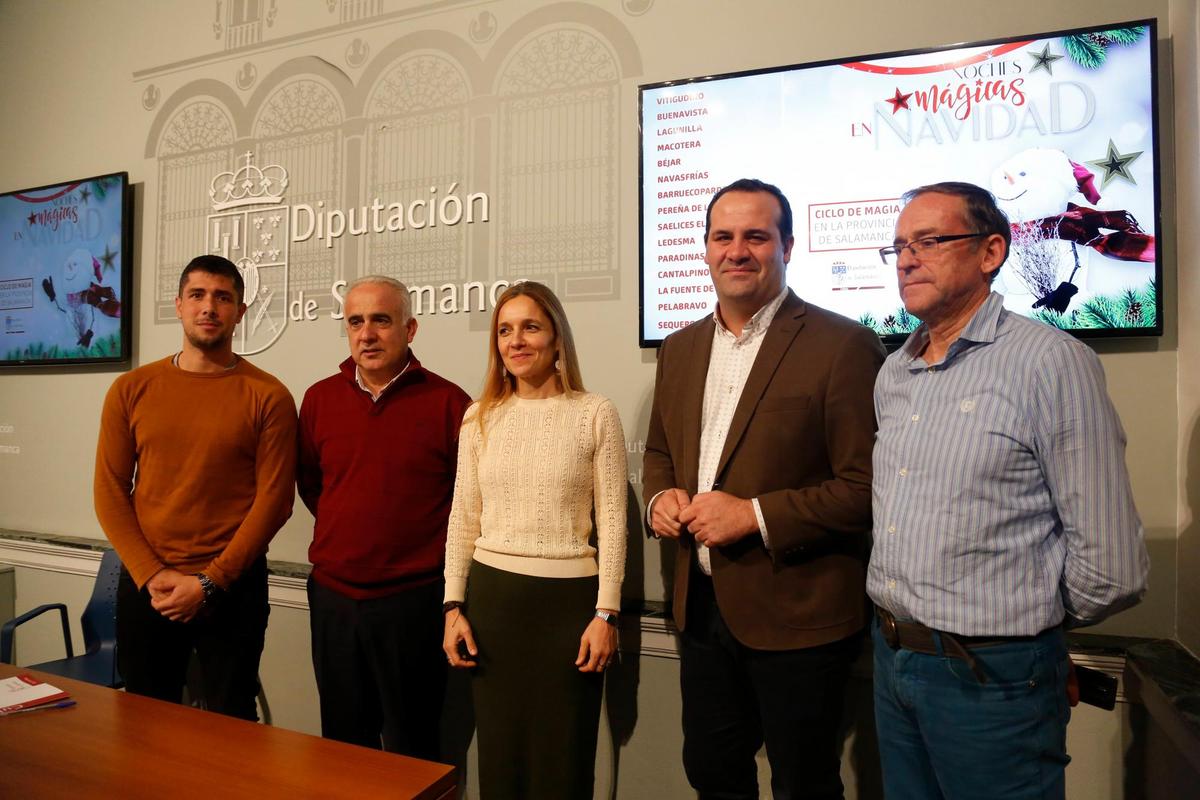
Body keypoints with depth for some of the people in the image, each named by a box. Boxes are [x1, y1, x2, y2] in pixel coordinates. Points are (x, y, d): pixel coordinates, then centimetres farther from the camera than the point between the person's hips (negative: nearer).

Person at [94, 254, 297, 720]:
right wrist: (151, 575, -7)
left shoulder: (268, 397, -6)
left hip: (232, 588, -2)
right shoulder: (131, 390, 3)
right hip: (144, 586, 3)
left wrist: (209, 583, -12)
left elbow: (274, 499, -9)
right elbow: (110, 491, 3)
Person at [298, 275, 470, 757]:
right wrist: (348, 531, 11)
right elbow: (308, 480, 16)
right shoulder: (319, 398, 4)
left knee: (411, 748, 11)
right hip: (332, 595, 4)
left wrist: (437, 553, -1)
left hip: (413, 598, -4)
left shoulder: (447, 402, -9)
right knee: (342, 740, 20)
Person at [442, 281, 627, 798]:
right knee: (499, 757, 16)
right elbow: (463, 520, 8)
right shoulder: (480, 417, 5)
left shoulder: (596, 414, -5)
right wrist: (454, 606, 4)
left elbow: (611, 522, -5)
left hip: (568, 598, -3)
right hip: (492, 595, 3)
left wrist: (606, 614, -8)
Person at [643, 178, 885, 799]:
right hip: (701, 607, 6)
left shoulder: (843, 346, -14)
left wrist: (756, 515, -22)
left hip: (797, 616, -5)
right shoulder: (680, 348, 7)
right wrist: (660, 498, -3)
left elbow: (868, 486, -16)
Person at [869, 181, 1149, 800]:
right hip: (892, 658, 7)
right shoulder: (893, 374, 7)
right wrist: (898, 623, 12)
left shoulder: (1052, 362, -15)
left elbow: (1110, 564, -16)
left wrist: (1028, 618, -1)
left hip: (991, 675, -6)